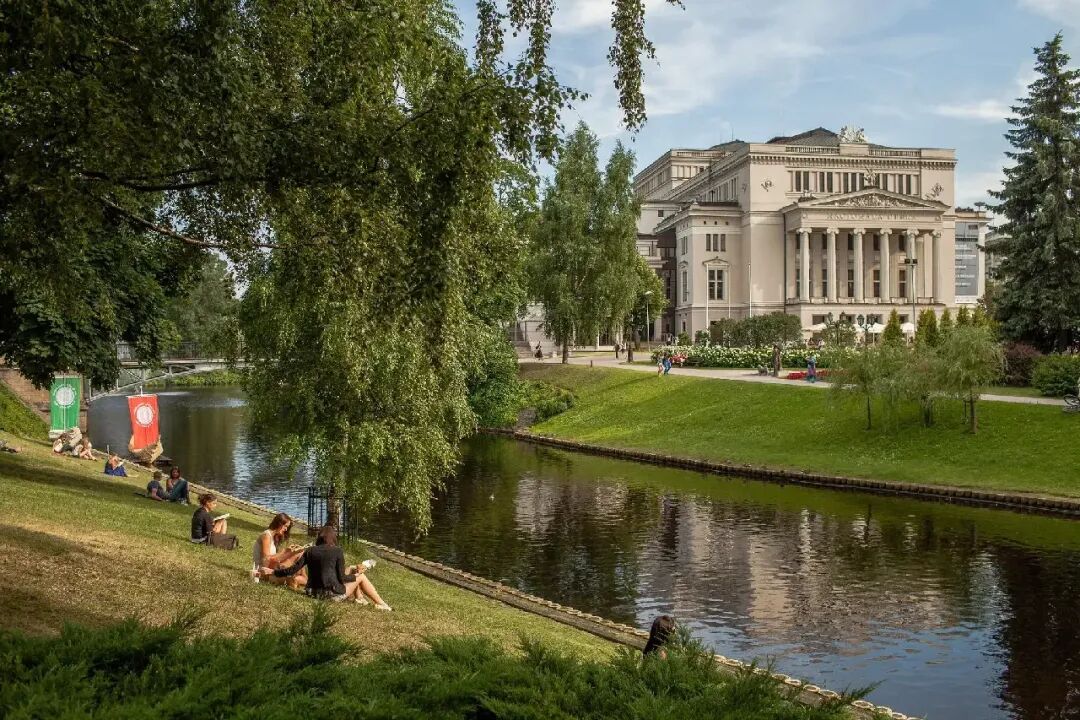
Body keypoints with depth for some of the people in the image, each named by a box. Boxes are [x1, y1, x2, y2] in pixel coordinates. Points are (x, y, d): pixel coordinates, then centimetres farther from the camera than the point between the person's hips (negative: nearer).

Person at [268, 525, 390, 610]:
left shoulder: (310, 551, 4)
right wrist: (356, 575, 11)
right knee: (361, 576, 16)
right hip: (332, 595, -6)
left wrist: (272, 572, 12)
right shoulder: (337, 551, -8)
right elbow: (342, 578, -6)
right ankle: (381, 604, 17)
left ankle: (359, 597, 29)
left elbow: (293, 570, -1)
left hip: (313, 592, 6)